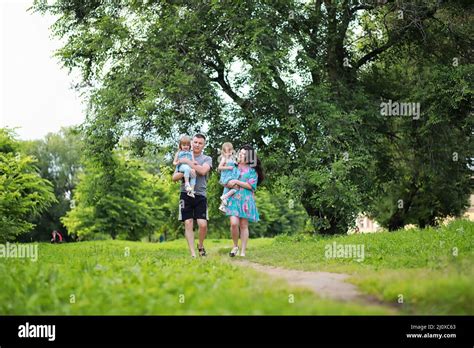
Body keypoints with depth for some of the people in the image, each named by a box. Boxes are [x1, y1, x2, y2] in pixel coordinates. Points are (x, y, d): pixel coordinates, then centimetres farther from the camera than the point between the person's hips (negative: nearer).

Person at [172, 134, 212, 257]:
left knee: (203, 224, -10)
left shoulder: (207, 159, 9)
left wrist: (187, 162, -10)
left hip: (200, 195, -1)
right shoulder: (183, 158, 13)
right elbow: (174, 177, 7)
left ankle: (201, 246, 17)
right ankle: (193, 254, 0)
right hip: (186, 194, 1)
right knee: (188, 223, -3)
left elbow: (203, 171, -13)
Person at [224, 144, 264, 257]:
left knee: (244, 225, 0)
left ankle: (242, 252, 6)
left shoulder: (252, 170, 5)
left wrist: (237, 182, -9)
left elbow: (251, 185, -5)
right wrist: (230, 184, -6)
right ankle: (235, 246, 8)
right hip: (233, 198, 1)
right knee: (234, 223, -14)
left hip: (246, 200, -1)